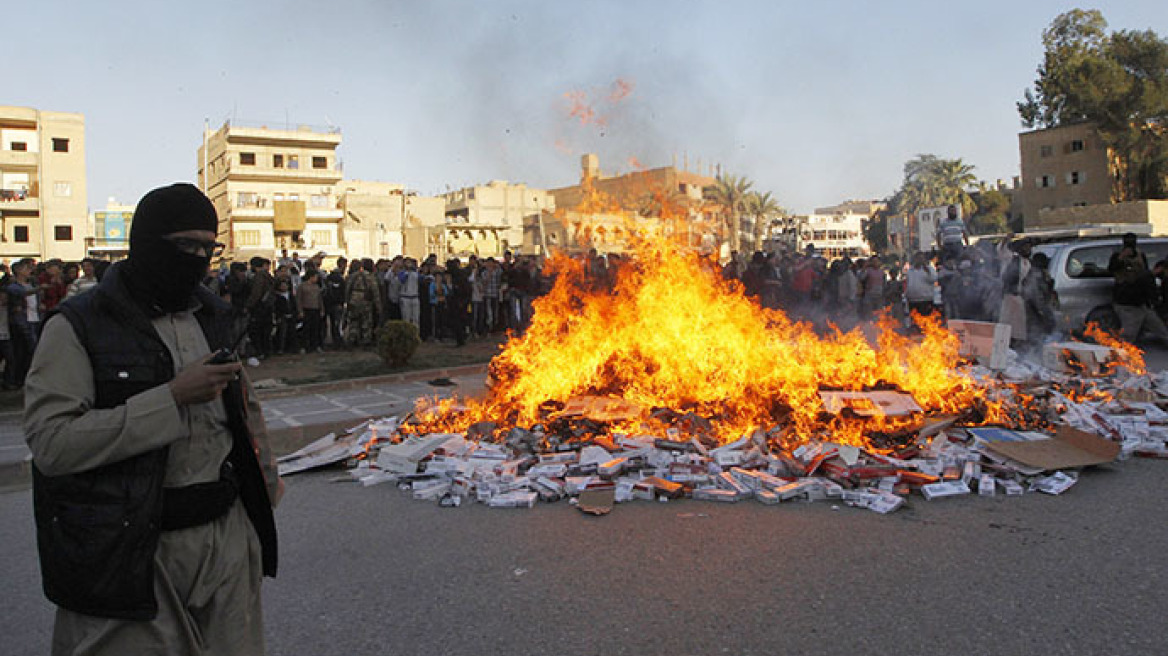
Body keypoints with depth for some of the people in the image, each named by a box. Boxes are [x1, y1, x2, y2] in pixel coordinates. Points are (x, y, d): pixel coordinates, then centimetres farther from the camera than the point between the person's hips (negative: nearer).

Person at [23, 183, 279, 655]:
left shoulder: (213, 315, 11)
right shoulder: (78, 327, -8)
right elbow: (49, 443, -18)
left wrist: (265, 479, 22)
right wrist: (172, 398, -21)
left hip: (227, 532, 5)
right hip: (130, 549, -5)